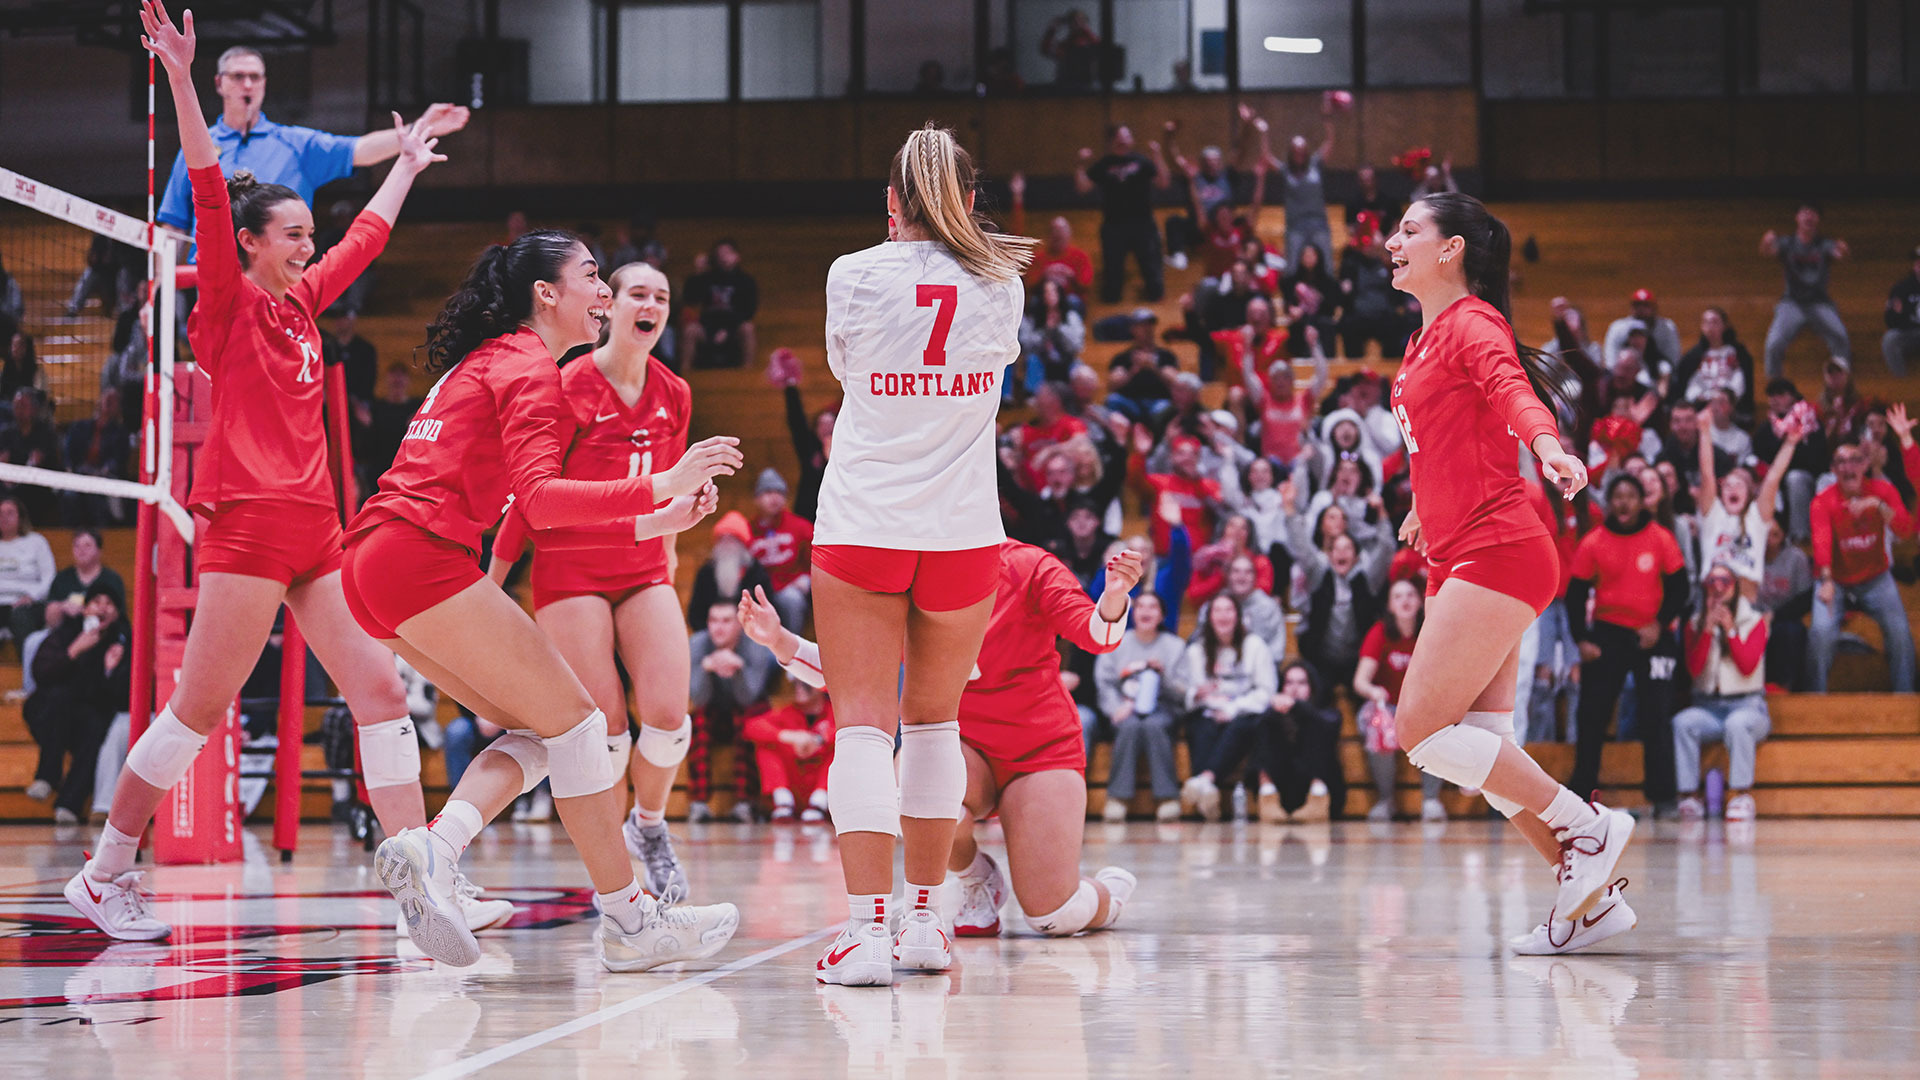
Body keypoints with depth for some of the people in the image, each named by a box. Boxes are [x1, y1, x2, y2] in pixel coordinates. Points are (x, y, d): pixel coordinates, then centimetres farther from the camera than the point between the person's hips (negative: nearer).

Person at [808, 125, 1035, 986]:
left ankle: (868, 926, -17)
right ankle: (924, 921, 20)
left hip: (861, 528, -2)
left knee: (863, 723, -5)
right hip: (962, 529, 2)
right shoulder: (1000, 283, 2)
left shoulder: (854, 275, -5)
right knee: (935, 720, 16)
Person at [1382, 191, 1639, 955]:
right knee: (1481, 746, 4)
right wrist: (1423, 505, 52)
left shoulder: (1470, 322, -8)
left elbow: (1512, 388, -29)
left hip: (1495, 552, -9)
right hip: (1457, 560, 9)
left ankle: (1587, 826, -4)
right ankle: (1591, 895, 7)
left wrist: (1547, 445, -49)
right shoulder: (1426, 340, 18)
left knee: (1424, 733, -13)